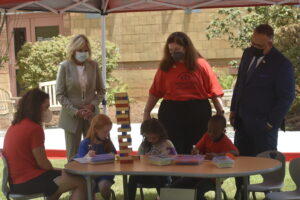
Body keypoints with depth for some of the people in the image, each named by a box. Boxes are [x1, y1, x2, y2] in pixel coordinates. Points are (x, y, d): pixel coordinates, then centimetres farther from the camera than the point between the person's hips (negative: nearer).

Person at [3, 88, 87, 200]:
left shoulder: (13, 127, 12)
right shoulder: (35, 128, -16)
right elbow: (42, 163, -15)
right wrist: (54, 170, 7)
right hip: (29, 182, -10)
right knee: (81, 183, -10)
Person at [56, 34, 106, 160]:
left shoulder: (93, 65, 2)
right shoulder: (65, 67, -6)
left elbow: (101, 91, 10)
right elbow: (60, 95, -6)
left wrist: (93, 105, -8)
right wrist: (75, 111, -13)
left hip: (91, 116, 2)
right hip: (72, 117, -2)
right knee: (73, 156, 4)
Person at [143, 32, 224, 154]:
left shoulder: (201, 64, 3)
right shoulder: (165, 67, 6)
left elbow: (214, 92, 3)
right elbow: (155, 92, 7)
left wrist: (221, 113, -2)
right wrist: (146, 112, 2)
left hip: (198, 114, 0)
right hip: (171, 113, 0)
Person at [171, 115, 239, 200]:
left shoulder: (226, 141, -15)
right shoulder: (207, 136, 5)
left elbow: (235, 152, -32)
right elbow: (198, 148, 7)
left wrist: (217, 155, -47)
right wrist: (195, 151, -20)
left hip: (213, 178, -7)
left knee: (196, 192, -33)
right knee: (175, 187, -8)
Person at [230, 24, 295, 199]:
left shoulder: (282, 64, -13)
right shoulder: (248, 54, 8)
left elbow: (286, 97, -10)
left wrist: (271, 123, -11)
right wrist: (234, 109, 15)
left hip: (263, 124, -6)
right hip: (242, 119, 7)